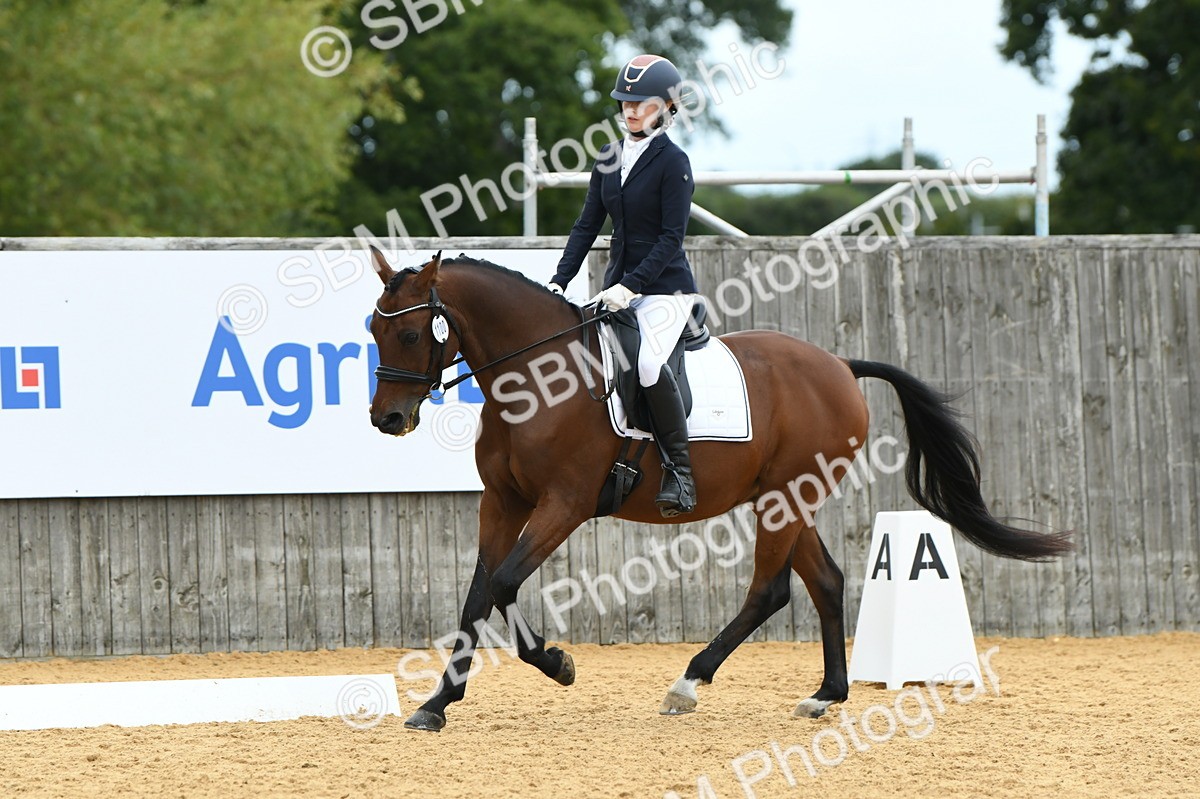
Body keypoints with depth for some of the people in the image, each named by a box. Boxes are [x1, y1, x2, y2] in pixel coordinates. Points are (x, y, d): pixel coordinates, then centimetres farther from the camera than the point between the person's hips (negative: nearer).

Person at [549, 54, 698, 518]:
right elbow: (588, 225, 11)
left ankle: (680, 473, -19)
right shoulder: (610, 158, 11)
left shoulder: (673, 162, -10)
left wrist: (630, 286, -22)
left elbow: (671, 237, -14)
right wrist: (559, 282, 0)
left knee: (648, 362, -30)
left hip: (665, 286, -8)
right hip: (618, 286, 8)